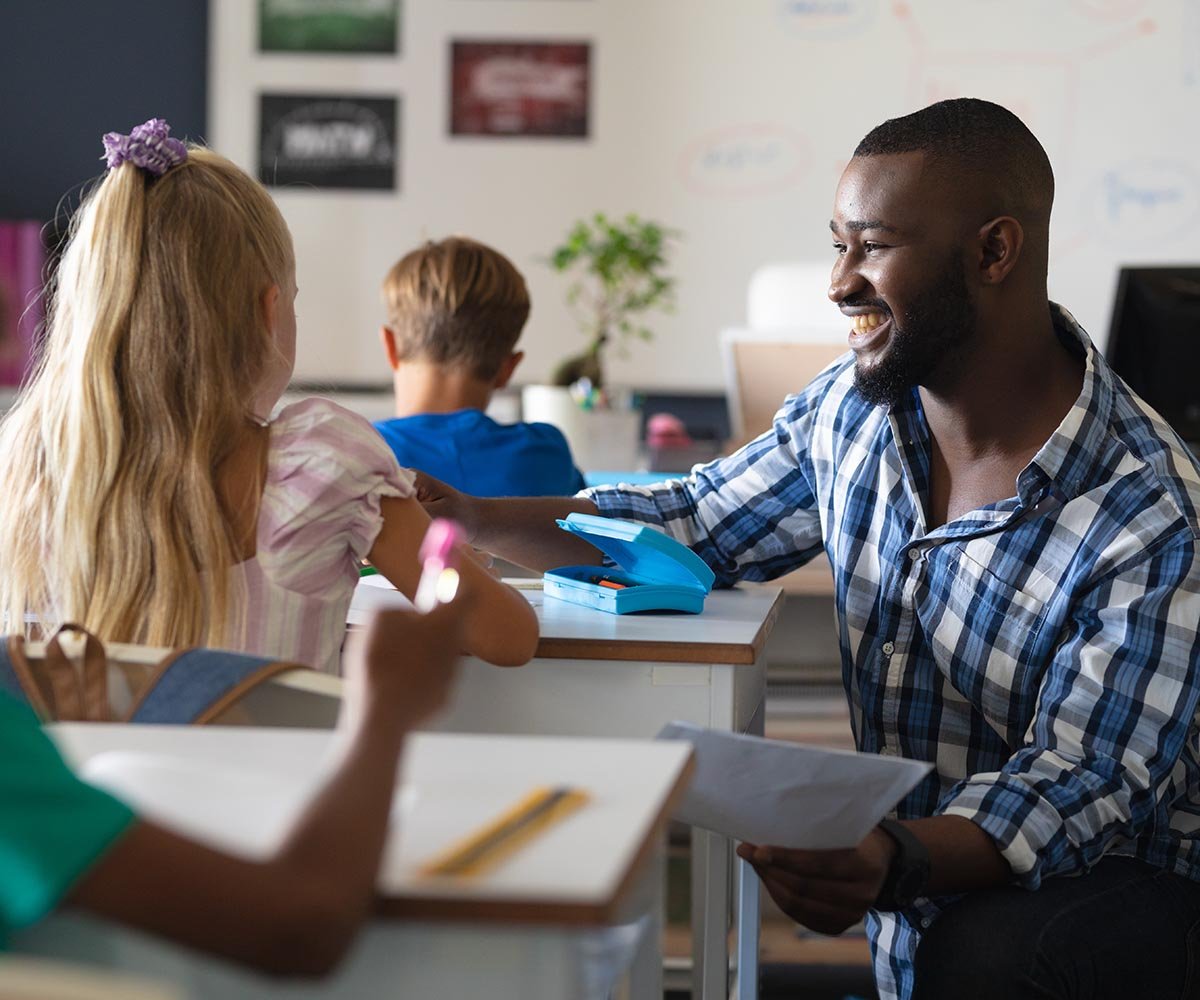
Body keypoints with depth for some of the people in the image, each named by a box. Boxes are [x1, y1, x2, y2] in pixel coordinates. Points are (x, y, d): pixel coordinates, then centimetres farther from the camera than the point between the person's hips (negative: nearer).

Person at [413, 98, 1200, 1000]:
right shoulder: (856, 406, 0)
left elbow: (1083, 786, -23)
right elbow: (689, 528, 11)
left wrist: (896, 864, -43)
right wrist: (455, 511, -1)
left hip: (1112, 884, -6)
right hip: (921, 883, 7)